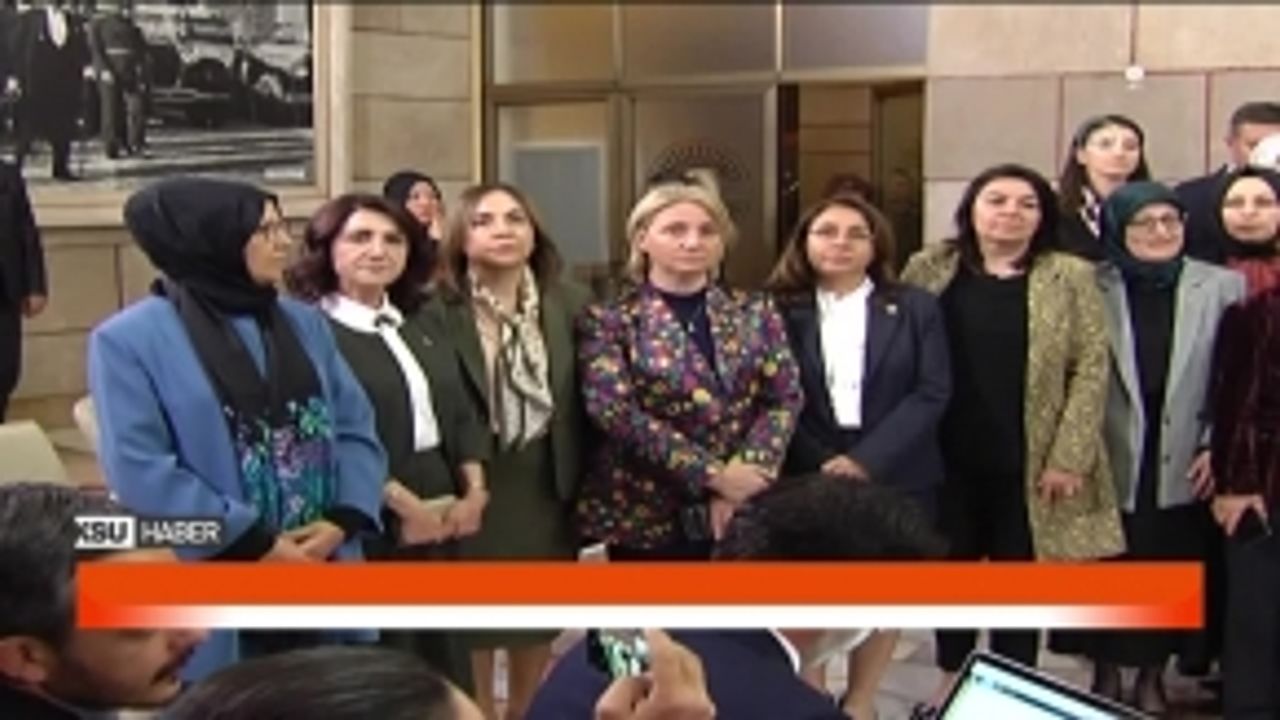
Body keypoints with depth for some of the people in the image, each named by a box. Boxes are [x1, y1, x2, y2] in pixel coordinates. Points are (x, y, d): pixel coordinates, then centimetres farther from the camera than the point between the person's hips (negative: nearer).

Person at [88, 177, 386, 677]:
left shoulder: (305, 323, 11)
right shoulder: (130, 339, -7)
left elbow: (356, 428, 7)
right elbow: (139, 472, -14)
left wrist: (342, 520, -10)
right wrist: (253, 544, -15)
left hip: (323, 578, 5)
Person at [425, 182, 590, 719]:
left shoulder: (569, 303, 2)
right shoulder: (438, 312, -12)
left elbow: (587, 402, 5)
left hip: (546, 493, 4)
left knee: (538, 640, 16)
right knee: (471, 644, 7)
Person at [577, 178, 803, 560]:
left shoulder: (755, 313, 9)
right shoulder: (608, 321, -2)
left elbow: (785, 399, 2)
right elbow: (616, 412, -13)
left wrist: (745, 474, -14)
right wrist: (714, 475, -16)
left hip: (744, 512, 3)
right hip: (648, 518, -3)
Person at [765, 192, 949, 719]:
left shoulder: (915, 308, 3)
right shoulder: (779, 311, 1)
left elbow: (932, 393, -4)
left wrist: (866, 460, -15)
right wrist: (822, 465, -14)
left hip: (894, 477, 1)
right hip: (809, 476, -1)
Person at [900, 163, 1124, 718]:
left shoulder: (1070, 277, -3)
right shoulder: (929, 270, 1)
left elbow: (1091, 370, -5)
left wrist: (1068, 458, -11)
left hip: (1029, 460, -2)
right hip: (947, 456, 2)